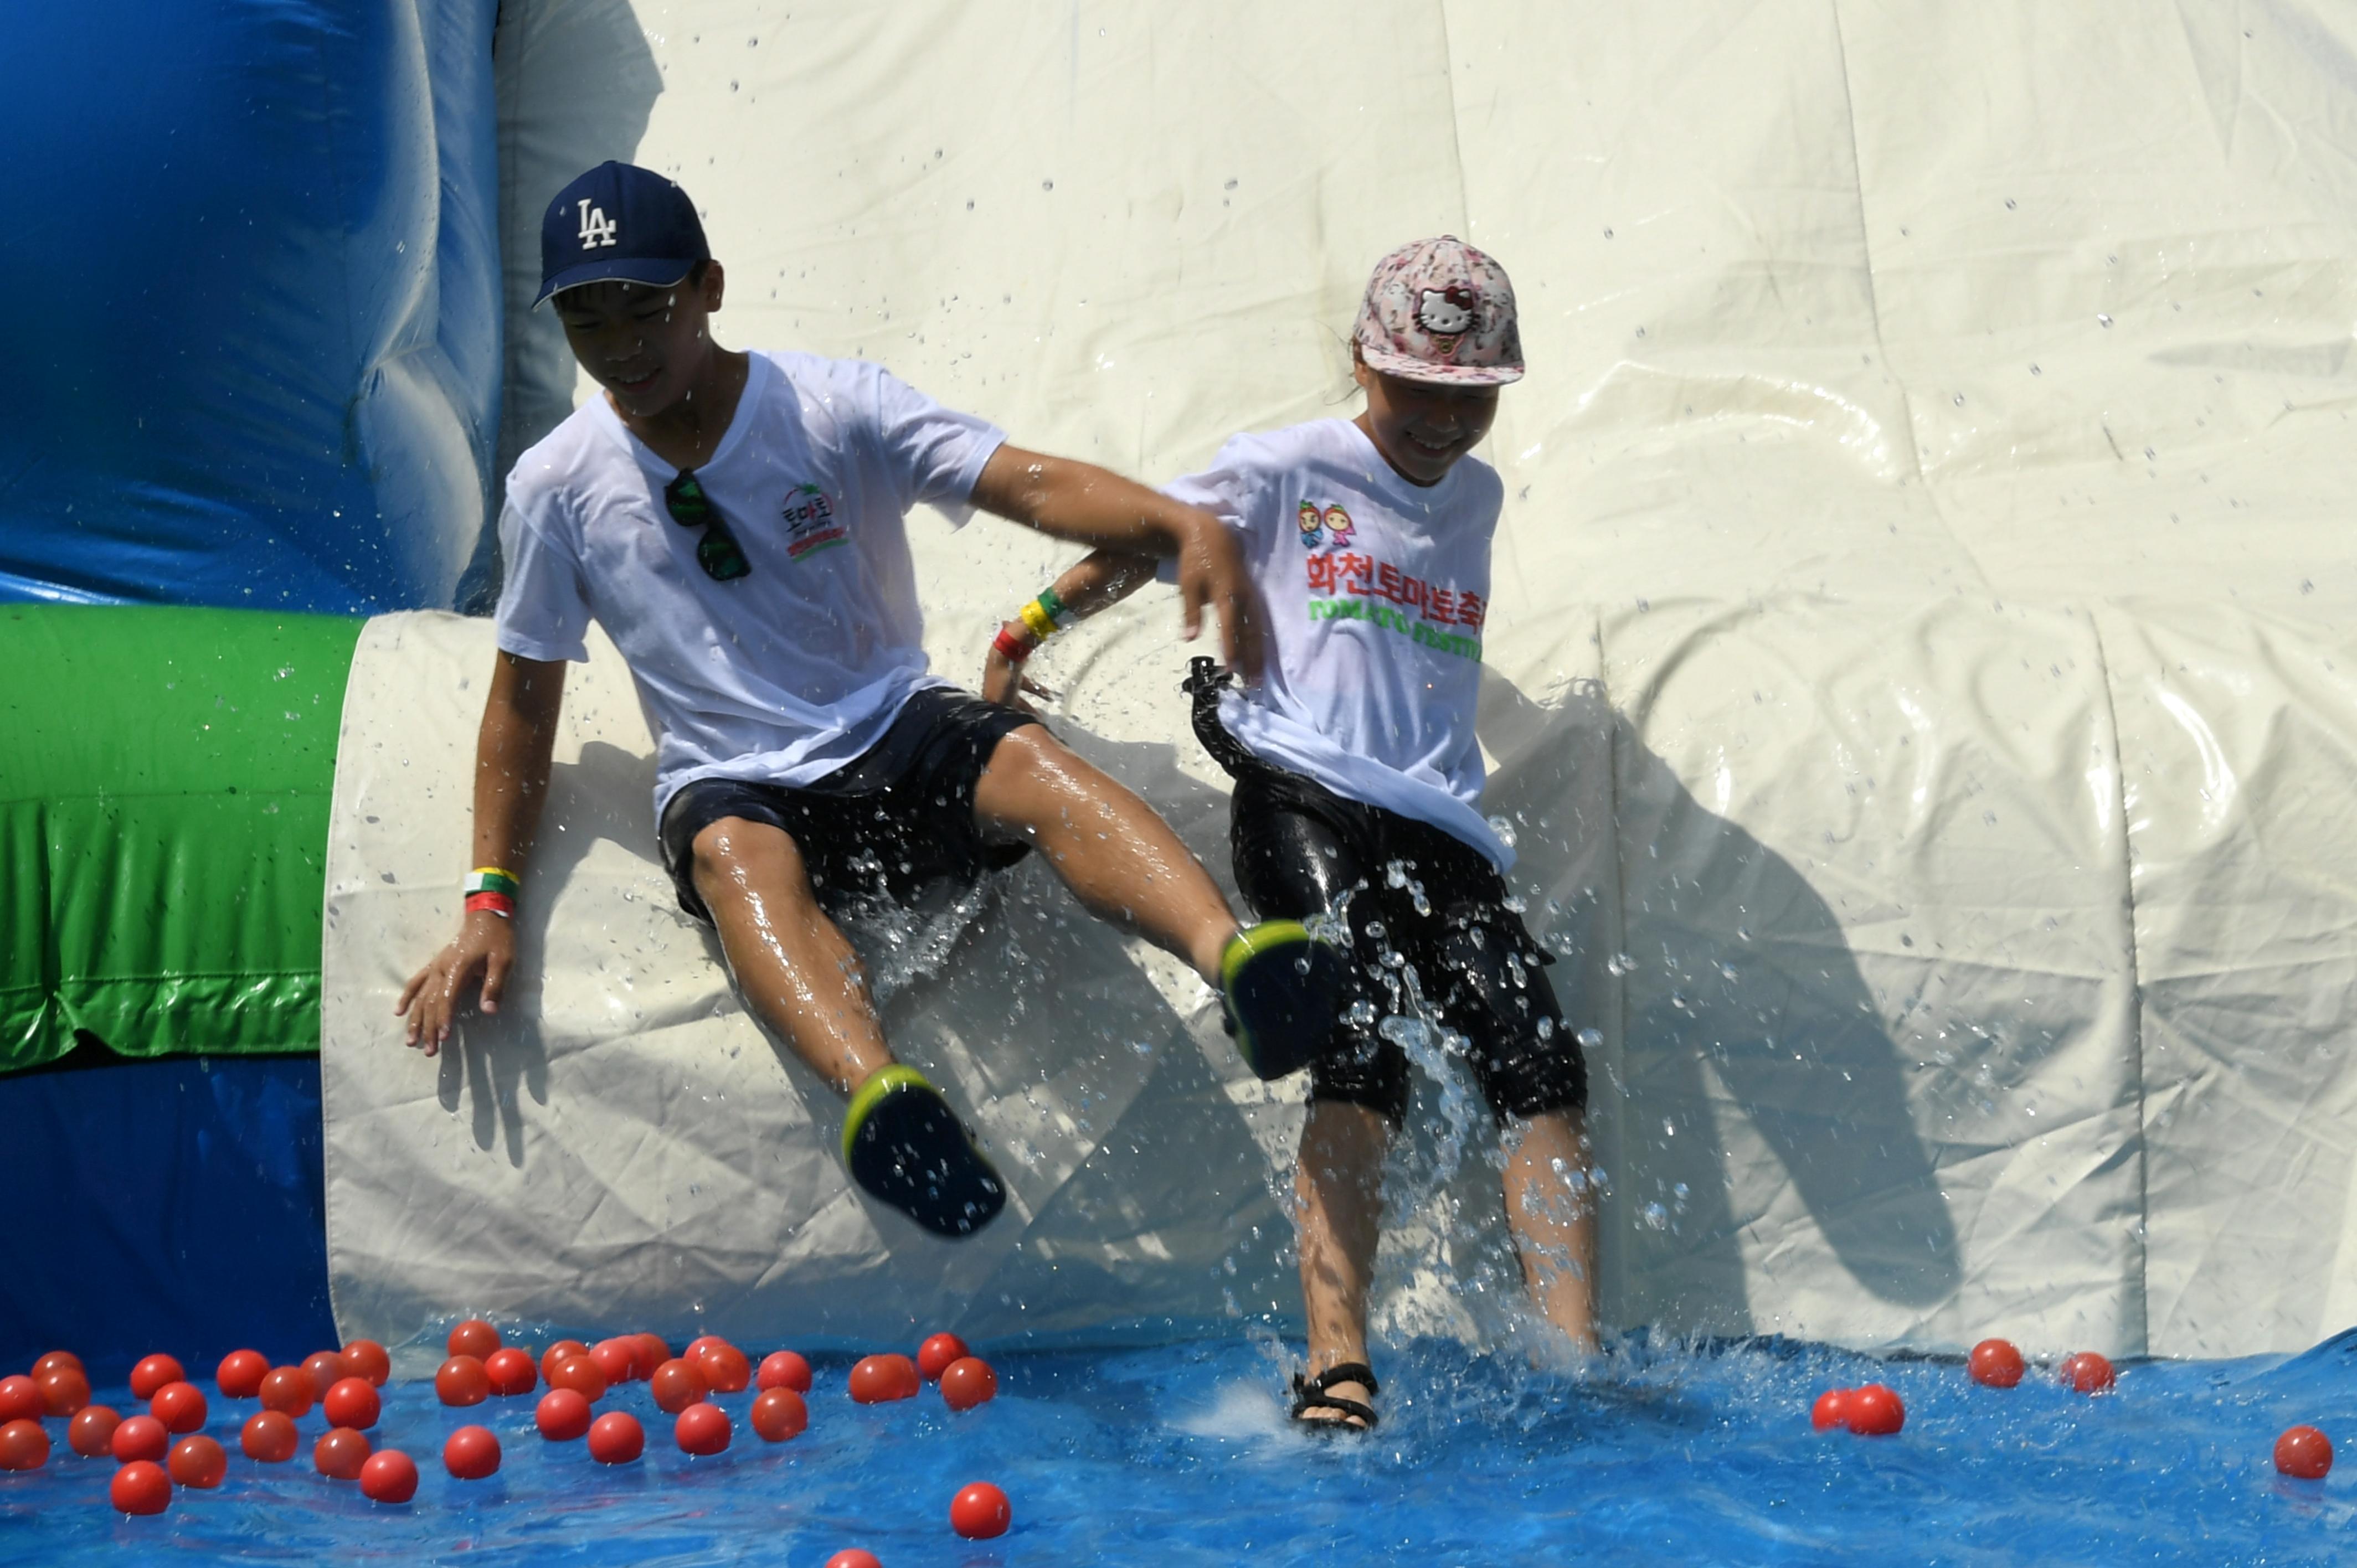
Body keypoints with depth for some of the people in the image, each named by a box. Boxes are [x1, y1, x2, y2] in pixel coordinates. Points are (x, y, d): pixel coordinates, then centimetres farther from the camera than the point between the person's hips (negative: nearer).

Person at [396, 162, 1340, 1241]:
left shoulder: (833, 409, -3)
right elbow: (523, 699, 11)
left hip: (896, 740, 0)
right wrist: (491, 904, 4)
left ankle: (1229, 953, -59)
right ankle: (875, 1093, -66)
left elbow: (1033, 487, -14)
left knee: (1029, 760, -33)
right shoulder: (556, 488, 2)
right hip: (731, 789, 0)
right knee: (739, 857, -37)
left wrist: (1182, 526, -34)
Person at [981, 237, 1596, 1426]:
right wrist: (1021, 638, 19)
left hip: (1445, 833, 5)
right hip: (1305, 802, -5)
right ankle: (1336, 1371, -32)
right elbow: (1139, 545, 16)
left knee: (1543, 1070, -11)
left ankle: (1574, 1368, -16)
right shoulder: (1285, 473, 7)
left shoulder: (1476, 497, 22)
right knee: (1363, 1058, -25)